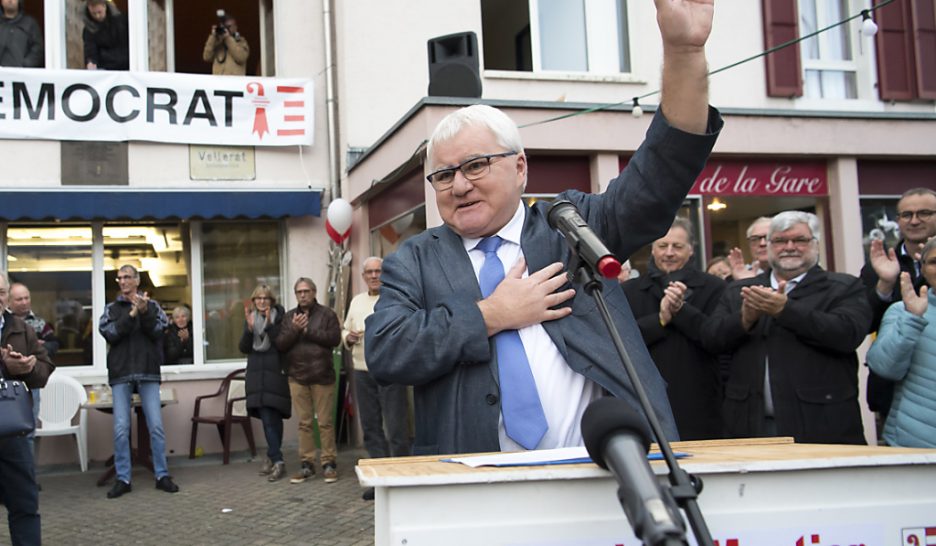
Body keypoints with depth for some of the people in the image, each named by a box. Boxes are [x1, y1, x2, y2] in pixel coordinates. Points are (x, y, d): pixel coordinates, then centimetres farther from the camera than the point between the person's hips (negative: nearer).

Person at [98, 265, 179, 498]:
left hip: (148, 373, 0)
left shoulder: (152, 306, 9)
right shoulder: (111, 308, 10)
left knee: (156, 426, -1)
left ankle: (162, 475, 8)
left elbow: (158, 332, -4)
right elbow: (109, 333, -6)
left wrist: (144, 312, -19)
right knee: (121, 429, -1)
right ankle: (122, 479, 6)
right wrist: (132, 314, -16)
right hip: (120, 374, 0)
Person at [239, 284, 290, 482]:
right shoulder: (250, 318, 11)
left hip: (275, 373, -3)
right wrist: (249, 328, -10)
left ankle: (272, 457, 3)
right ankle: (276, 460, 1)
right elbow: (243, 348, 6)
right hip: (257, 375, 3)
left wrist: (269, 324, -20)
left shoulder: (279, 316, -1)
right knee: (267, 418, -2)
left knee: (273, 417, -5)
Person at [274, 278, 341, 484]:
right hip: (297, 376, 3)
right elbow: (280, 344, 4)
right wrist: (294, 329, -12)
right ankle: (306, 464, 12)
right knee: (304, 423, 6)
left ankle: (329, 463, 6)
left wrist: (308, 330, -11)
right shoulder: (289, 317, 12)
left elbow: (335, 338, -10)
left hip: (322, 375, -3)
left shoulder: (327, 314, 2)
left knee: (325, 422, -1)